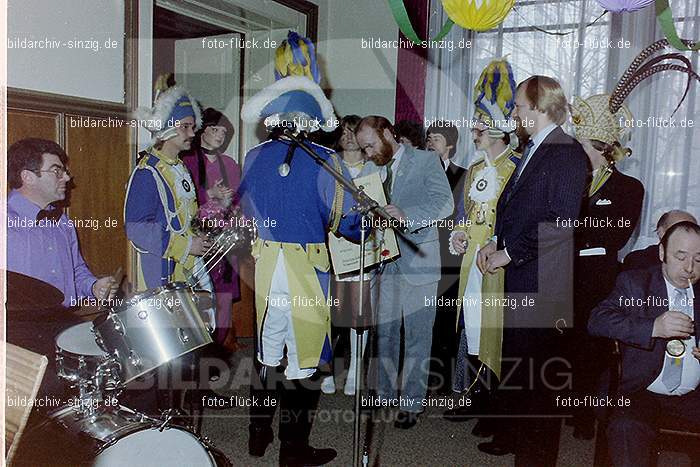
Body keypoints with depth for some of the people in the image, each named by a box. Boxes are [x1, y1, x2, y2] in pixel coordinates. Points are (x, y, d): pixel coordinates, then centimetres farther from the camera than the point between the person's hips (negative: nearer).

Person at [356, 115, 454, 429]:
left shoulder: (426, 161, -2)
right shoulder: (369, 170, 15)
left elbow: (445, 203, -14)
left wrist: (407, 216, -27)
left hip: (418, 260, -5)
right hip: (383, 260, 5)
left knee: (417, 336, 2)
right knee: (383, 332, 12)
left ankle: (412, 403, 12)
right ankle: (385, 395, 27)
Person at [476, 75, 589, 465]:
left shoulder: (567, 153, -14)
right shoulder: (533, 150, 15)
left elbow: (561, 223, -22)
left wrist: (509, 253, -16)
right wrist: (496, 243, 6)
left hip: (542, 282, -9)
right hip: (518, 277, 9)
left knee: (539, 371, 2)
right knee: (514, 361, 20)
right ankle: (515, 435, 38)